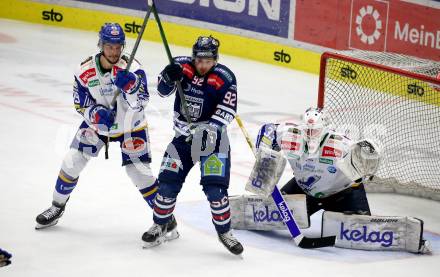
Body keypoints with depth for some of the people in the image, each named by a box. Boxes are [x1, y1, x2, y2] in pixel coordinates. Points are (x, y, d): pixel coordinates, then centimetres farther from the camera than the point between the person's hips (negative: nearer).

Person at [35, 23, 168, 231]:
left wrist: (129, 86, -50)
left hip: (130, 126, -3)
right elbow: (80, 104, -7)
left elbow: (139, 103, -30)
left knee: (139, 171, -11)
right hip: (97, 123, 3)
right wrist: (96, 114, -28)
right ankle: (57, 207, 22)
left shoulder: (132, 68, -24)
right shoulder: (85, 70, -16)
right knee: (73, 161, -1)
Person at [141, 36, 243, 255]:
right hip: (183, 136, 3)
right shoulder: (183, 65, -8)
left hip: (212, 138, -3)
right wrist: (169, 76, -30)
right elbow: (164, 90, -9)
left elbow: (227, 110, -20)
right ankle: (159, 227, 22)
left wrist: (210, 129, -34)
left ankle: (224, 233, 5)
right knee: (168, 181, 1)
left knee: (215, 187, -12)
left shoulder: (224, 78, -16)